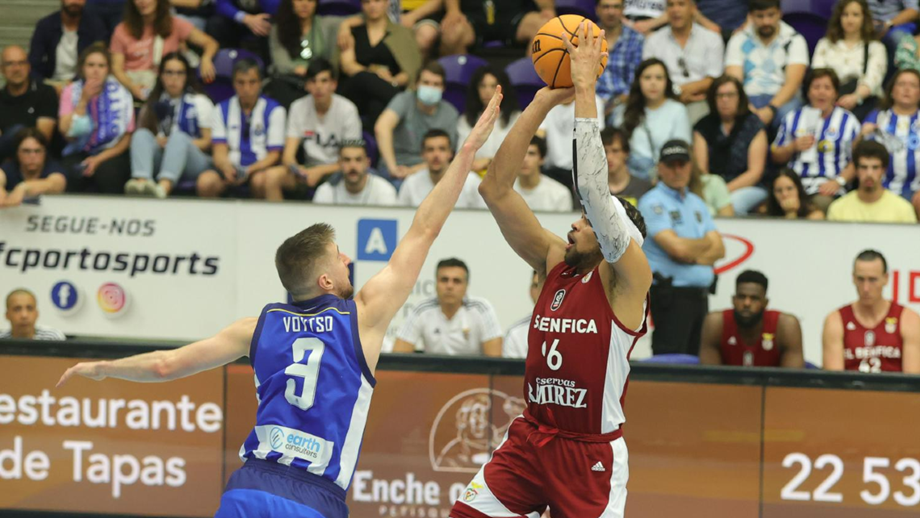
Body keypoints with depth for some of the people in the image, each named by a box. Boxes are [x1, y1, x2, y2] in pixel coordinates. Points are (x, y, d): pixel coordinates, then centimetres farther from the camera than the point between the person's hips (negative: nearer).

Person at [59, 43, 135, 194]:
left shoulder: (120, 94, 1)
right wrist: (83, 101, -14)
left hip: (110, 153, 0)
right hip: (79, 153, 0)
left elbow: (126, 140, 4)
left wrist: (99, 159, -10)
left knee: (107, 172, -36)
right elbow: (67, 133, -8)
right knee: (74, 174, -35)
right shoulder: (71, 91, 4)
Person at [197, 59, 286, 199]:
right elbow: (220, 151, 2)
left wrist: (250, 170, -20)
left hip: (260, 168, -1)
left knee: (260, 180, -38)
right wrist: (225, 167, -23)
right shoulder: (222, 110, 10)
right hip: (230, 167, 1)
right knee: (205, 181, -31)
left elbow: (273, 155, 0)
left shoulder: (274, 110, 3)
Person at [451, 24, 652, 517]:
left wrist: (585, 92, -22)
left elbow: (592, 188, -23)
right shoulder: (555, 262, 7)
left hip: (591, 452, -6)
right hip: (529, 438, 6)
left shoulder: (627, 280, -9)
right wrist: (543, 102, -5)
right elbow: (496, 189, 2)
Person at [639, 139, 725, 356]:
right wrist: (705, 244, 2)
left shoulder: (697, 204, 18)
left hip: (700, 295, 7)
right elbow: (677, 247, -17)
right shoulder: (653, 202, -5)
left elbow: (719, 249, 10)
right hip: (671, 295, -7)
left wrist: (692, 255, -10)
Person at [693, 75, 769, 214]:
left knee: (731, 203, -38)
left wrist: (728, 189, -15)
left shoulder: (753, 124, 5)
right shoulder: (704, 126, 12)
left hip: (748, 188, -2)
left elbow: (755, 171, -1)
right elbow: (700, 169, 4)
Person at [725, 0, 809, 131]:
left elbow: (793, 83, -6)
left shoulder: (794, 40, 5)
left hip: (781, 99, -1)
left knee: (787, 114, -38)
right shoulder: (738, 41, 10)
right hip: (749, 97, 1)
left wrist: (771, 109, -24)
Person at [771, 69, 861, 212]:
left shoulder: (848, 121, 11)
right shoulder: (793, 119, 19)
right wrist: (793, 147, 2)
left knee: (822, 202, -37)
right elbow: (776, 157, 21)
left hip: (827, 186, -2)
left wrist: (838, 181, -11)